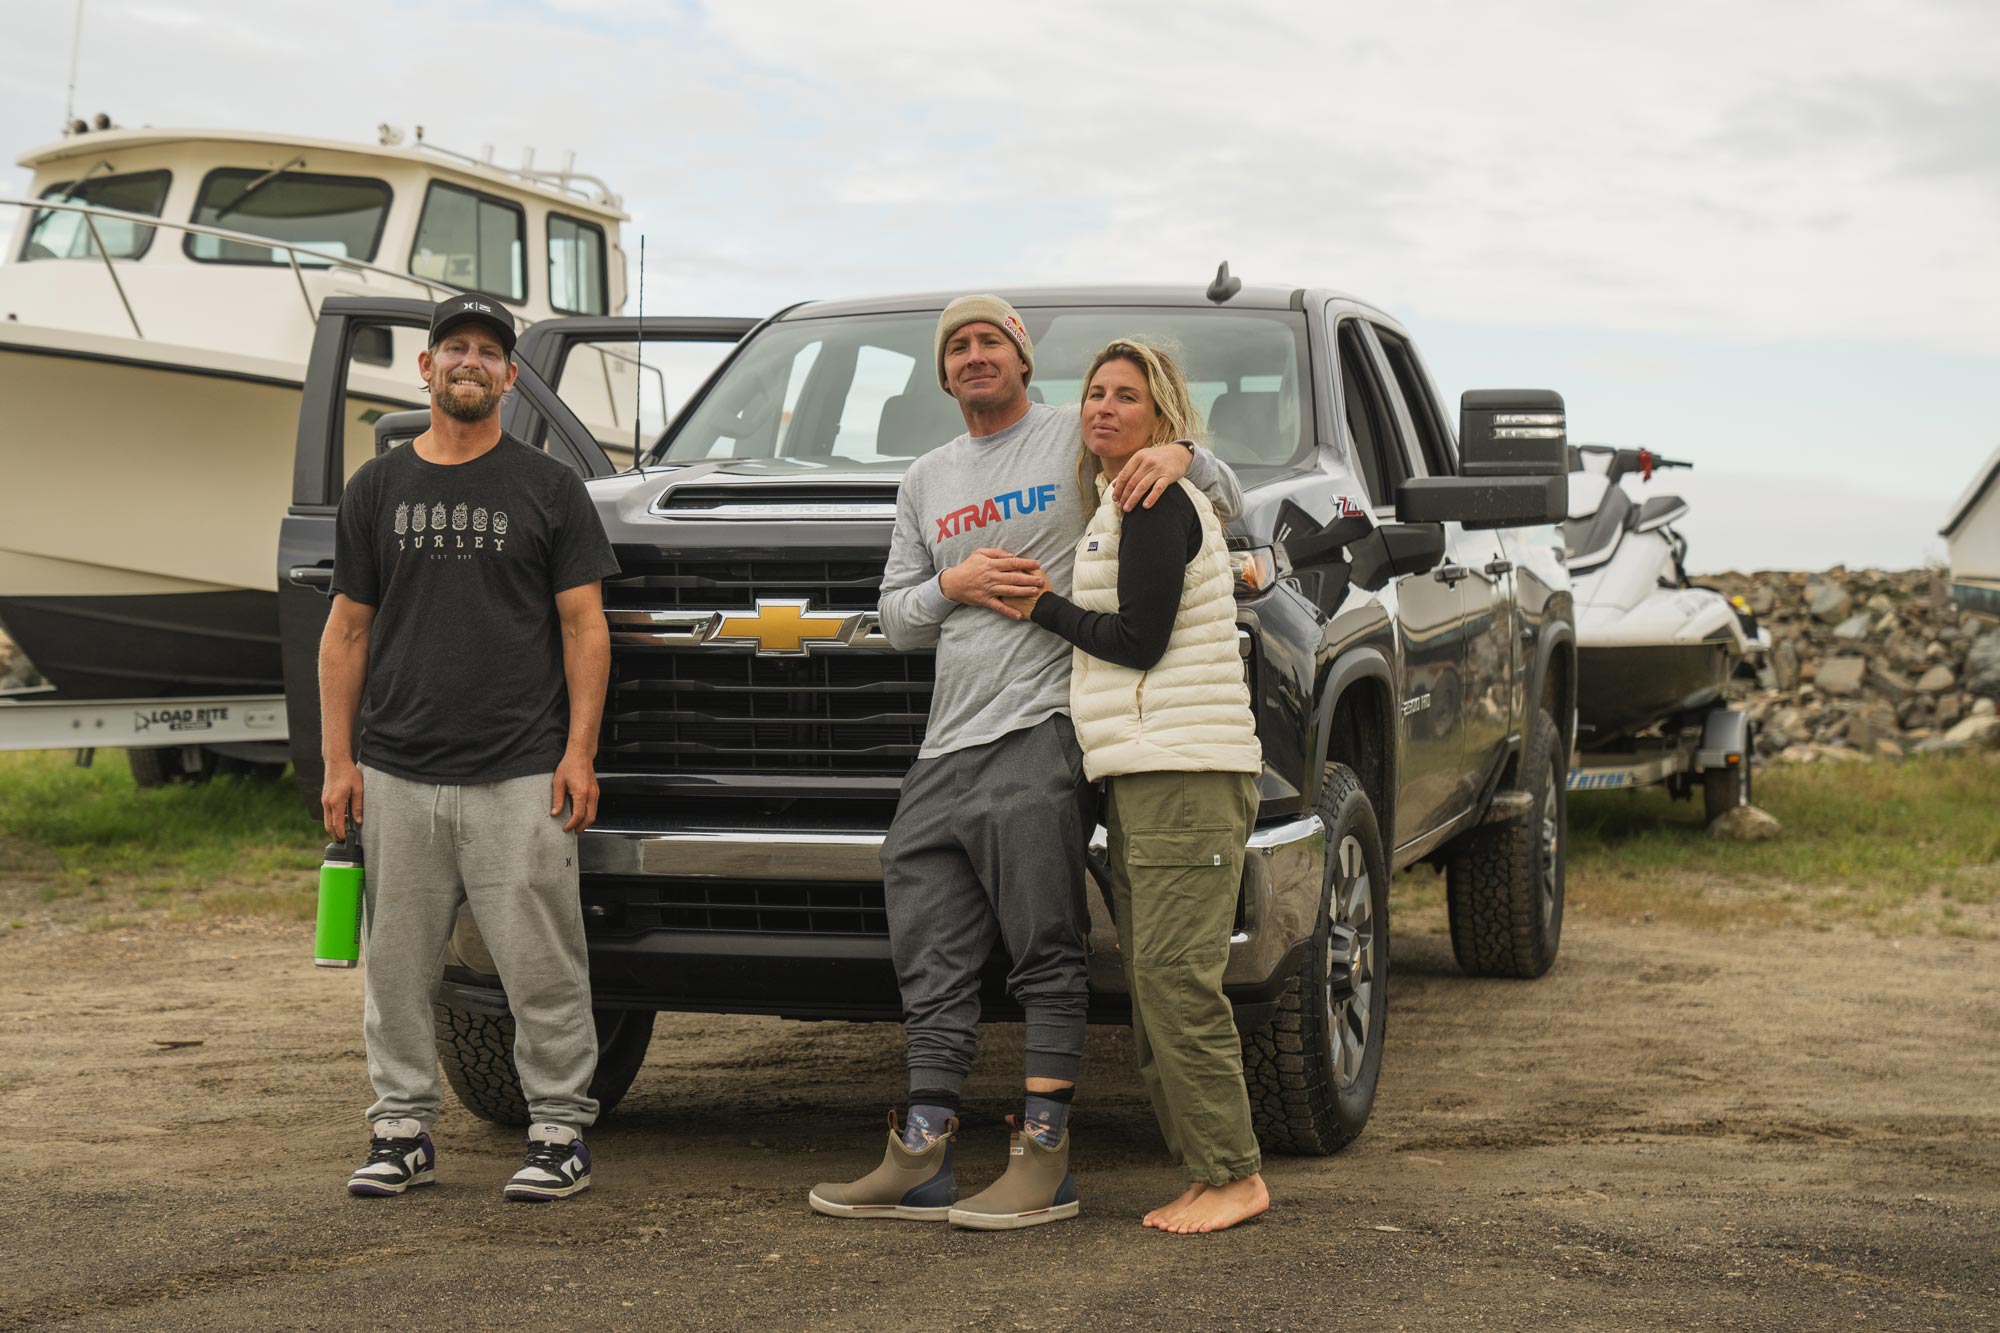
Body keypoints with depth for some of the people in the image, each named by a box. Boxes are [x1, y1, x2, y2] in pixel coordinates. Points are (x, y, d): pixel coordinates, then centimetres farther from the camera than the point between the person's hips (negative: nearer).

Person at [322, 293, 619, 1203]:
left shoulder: (548, 488, 6)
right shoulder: (378, 489, 13)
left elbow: (584, 627, 3)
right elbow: (347, 630, 13)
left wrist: (579, 753, -6)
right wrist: (338, 760, 5)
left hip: (519, 778, -3)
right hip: (398, 777, 3)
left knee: (541, 966, -3)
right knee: (398, 965, 7)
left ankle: (560, 1133, 6)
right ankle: (402, 1130, 18)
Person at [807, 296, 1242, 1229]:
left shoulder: (1083, 437, 5)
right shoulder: (927, 479, 23)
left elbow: (1226, 504, 6)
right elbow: (895, 617, 22)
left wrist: (1183, 458, -17)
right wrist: (952, 586, 1)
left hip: (1042, 728, -6)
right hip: (948, 740, 6)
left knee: (1045, 952, -8)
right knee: (932, 958, 5)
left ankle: (1043, 1159, -5)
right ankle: (921, 1159, 9)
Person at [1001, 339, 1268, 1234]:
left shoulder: (1156, 504, -8)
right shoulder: (1119, 511, 23)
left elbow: (1139, 642, -13)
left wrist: (1037, 608, -4)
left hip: (1186, 773, -10)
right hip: (1141, 774, 10)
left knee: (1174, 974, -12)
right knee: (1150, 979, 7)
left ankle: (1232, 1176, -8)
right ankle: (1205, 1170, 10)